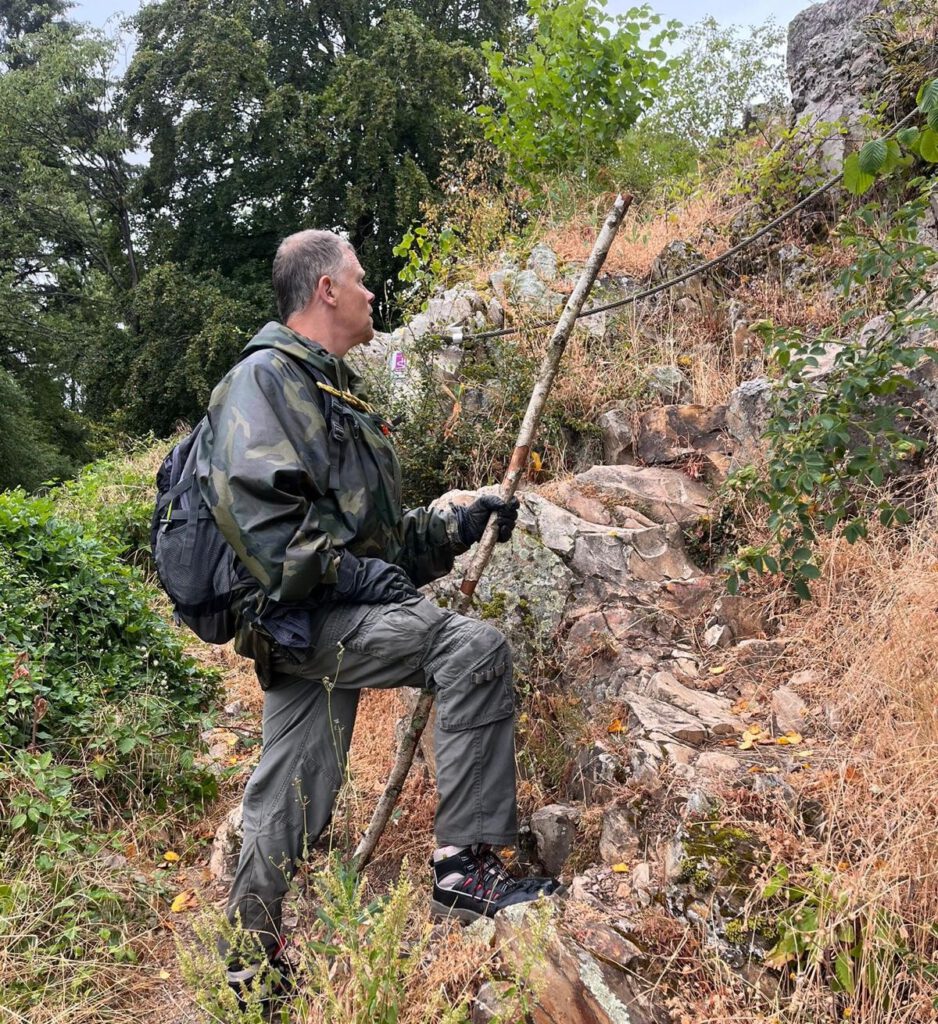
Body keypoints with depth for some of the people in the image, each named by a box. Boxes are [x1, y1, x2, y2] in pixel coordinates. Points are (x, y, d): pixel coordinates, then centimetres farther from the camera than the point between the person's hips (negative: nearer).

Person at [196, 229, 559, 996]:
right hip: (301, 615, -9)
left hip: (331, 616, 9)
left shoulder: (341, 391, 24)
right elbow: (252, 511, -20)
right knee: (474, 647, -23)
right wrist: (353, 573, -22)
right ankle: (466, 862, -16)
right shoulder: (266, 378, -7)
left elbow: (375, 529, 25)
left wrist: (459, 526, 12)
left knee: (289, 803, 13)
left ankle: (249, 959, 26)